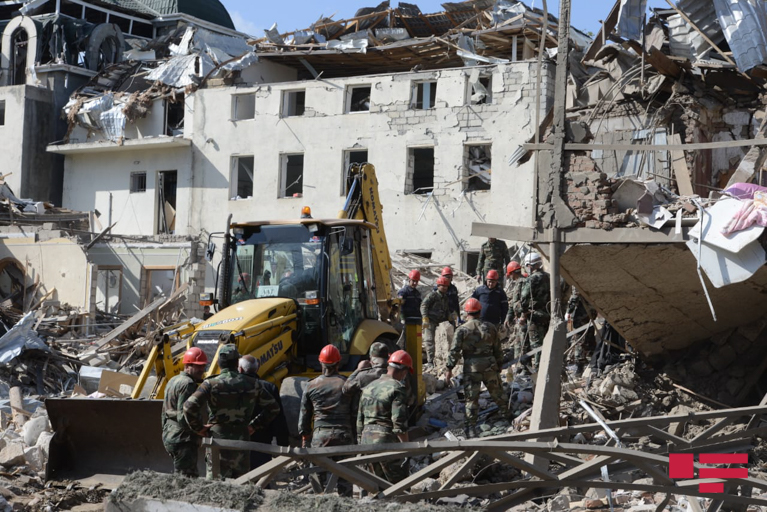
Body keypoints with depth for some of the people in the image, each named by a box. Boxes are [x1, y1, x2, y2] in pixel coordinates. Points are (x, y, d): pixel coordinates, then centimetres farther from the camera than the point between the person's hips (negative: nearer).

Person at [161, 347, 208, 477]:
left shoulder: (173, 381, 19)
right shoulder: (188, 384, -13)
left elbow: (165, 412, 25)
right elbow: (183, 416, -21)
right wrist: (199, 430, -19)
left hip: (169, 436, 11)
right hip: (183, 439, -11)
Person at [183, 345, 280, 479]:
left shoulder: (211, 384, -8)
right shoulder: (252, 384, 3)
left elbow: (189, 406, -19)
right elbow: (273, 408, 9)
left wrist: (199, 427, -5)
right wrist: (254, 426, 12)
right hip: (242, 441, 3)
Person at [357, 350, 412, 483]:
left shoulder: (368, 387, 14)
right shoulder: (397, 388, -10)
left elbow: (360, 420, 18)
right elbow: (399, 422, -17)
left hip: (367, 440, 8)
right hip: (387, 441, -7)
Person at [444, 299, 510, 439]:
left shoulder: (462, 330, -5)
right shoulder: (490, 327, 5)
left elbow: (454, 351, -11)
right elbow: (498, 350, 9)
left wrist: (449, 369, -6)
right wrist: (499, 366, 20)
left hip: (471, 369, -2)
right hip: (490, 367, 2)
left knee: (472, 399, 2)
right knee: (498, 394, 20)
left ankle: (470, 429, 1)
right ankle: (507, 416, 36)